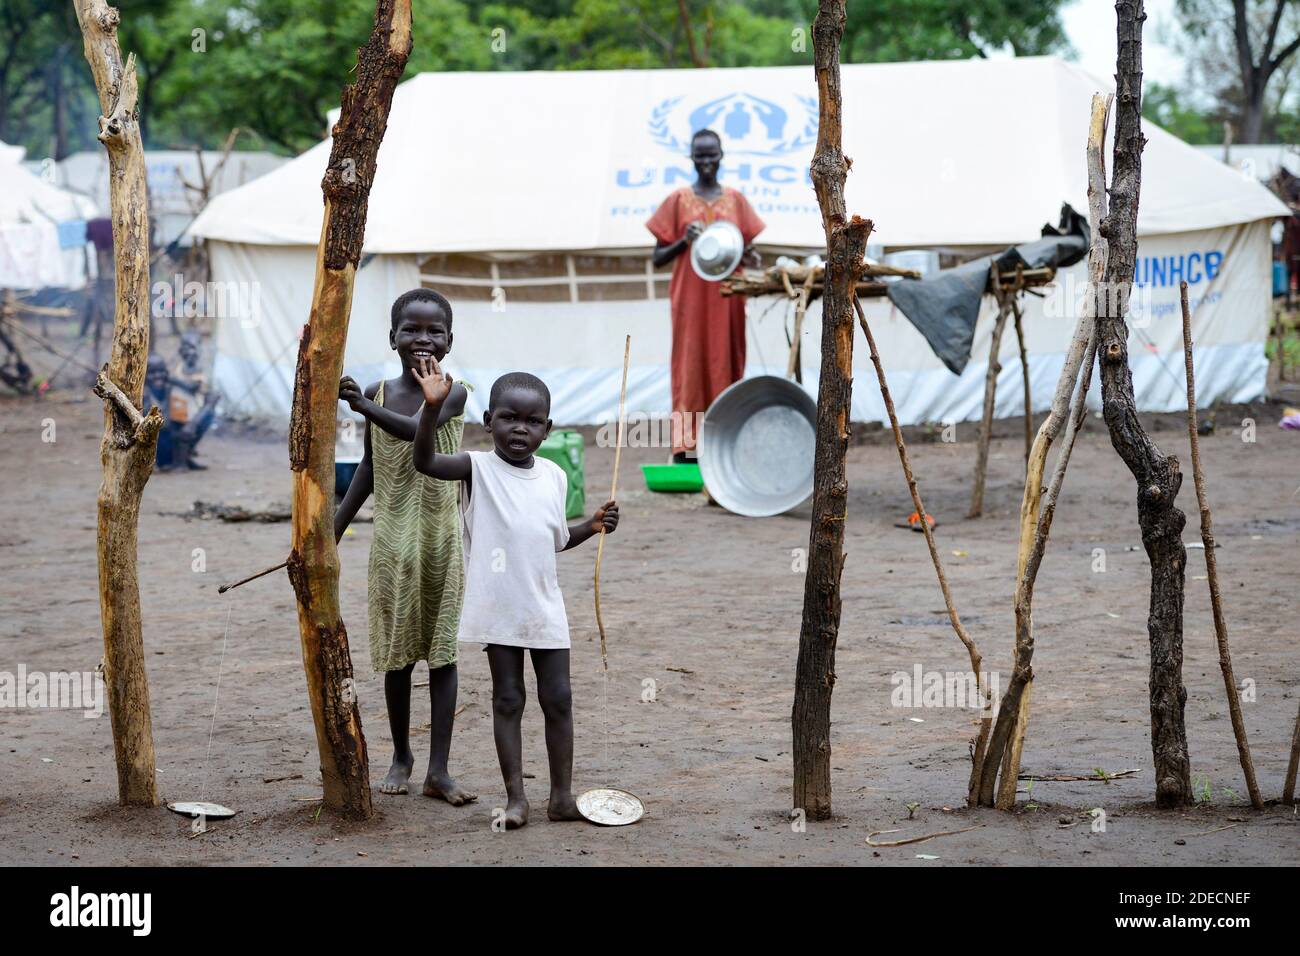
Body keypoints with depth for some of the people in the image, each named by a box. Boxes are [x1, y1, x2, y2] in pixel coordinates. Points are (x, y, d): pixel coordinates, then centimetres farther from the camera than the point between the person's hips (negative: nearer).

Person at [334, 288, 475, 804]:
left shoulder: (452, 394, -8)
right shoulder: (379, 394, 3)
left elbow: (413, 429, -27)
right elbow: (368, 469, 11)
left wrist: (361, 404, -42)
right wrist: (333, 529, 8)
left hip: (440, 543, -3)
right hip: (392, 542, 3)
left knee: (442, 651, -1)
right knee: (396, 653, 9)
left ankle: (438, 770, 0)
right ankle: (401, 754, 25)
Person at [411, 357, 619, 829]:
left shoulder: (553, 476, 6)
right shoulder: (478, 468, -9)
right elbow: (426, 461, -26)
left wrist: (592, 526, 0)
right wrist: (433, 407, -39)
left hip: (545, 607, 4)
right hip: (499, 609, -4)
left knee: (558, 698, 6)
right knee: (508, 699, 4)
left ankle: (562, 795, 14)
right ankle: (515, 797, 9)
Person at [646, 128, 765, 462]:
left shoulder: (735, 199, 10)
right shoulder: (678, 200, 4)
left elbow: (748, 251, 14)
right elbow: (658, 257, 4)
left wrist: (747, 253, -9)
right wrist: (684, 241, -14)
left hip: (726, 298, 2)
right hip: (691, 298, -2)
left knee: (726, 365, 1)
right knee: (690, 366, -6)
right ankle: (687, 450, -8)